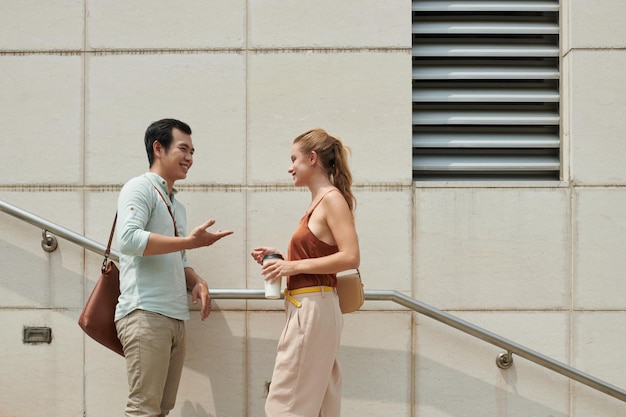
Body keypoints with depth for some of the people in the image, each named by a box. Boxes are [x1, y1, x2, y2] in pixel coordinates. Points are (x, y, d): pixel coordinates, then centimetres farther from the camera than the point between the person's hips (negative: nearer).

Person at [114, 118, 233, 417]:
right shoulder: (140, 188, -2)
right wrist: (189, 241, -18)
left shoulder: (176, 205, 24)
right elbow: (128, 240, -19)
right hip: (146, 314, -9)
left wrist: (197, 282, 7)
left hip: (175, 319, 9)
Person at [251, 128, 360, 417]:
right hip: (307, 308, 10)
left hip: (313, 309, -10)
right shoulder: (319, 202, 16)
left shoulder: (332, 199, -11)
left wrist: (294, 266, -18)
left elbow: (350, 257, -20)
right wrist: (281, 259, 8)